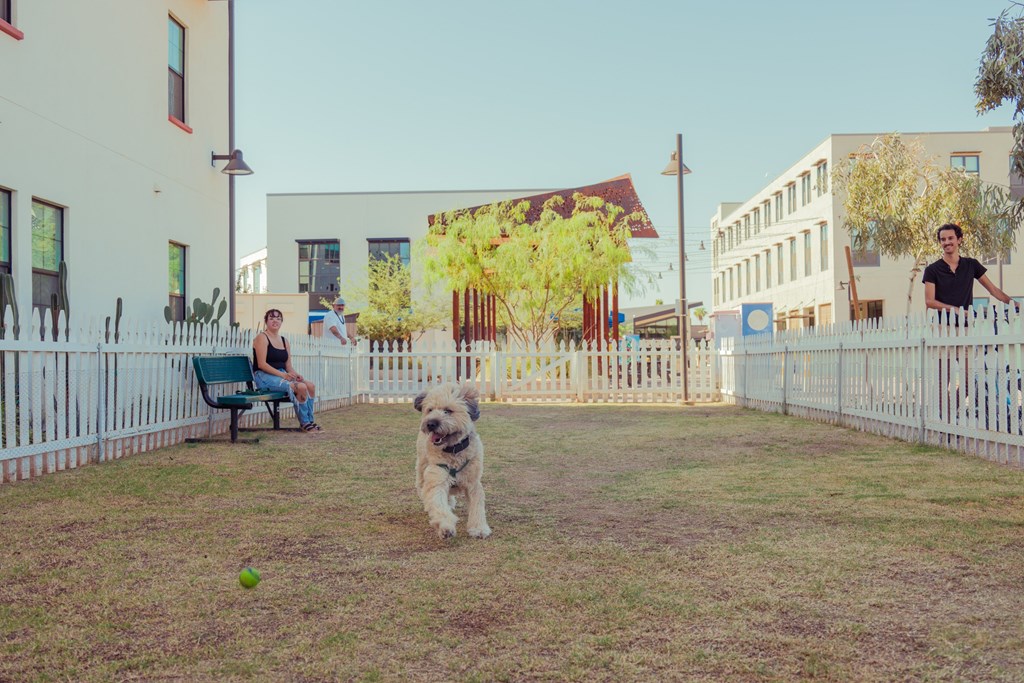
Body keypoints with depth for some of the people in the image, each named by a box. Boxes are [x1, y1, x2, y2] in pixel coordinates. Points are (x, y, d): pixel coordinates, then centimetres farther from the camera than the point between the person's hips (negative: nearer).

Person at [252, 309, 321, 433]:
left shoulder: (284, 341, 17)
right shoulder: (262, 338, -6)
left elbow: (288, 366, 15)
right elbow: (261, 364, -15)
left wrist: (295, 375, -7)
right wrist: (283, 374, -23)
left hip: (282, 375, 8)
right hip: (264, 376, -7)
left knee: (311, 385, -16)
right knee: (301, 387, -27)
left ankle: (309, 421, -9)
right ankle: (304, 423, -13)